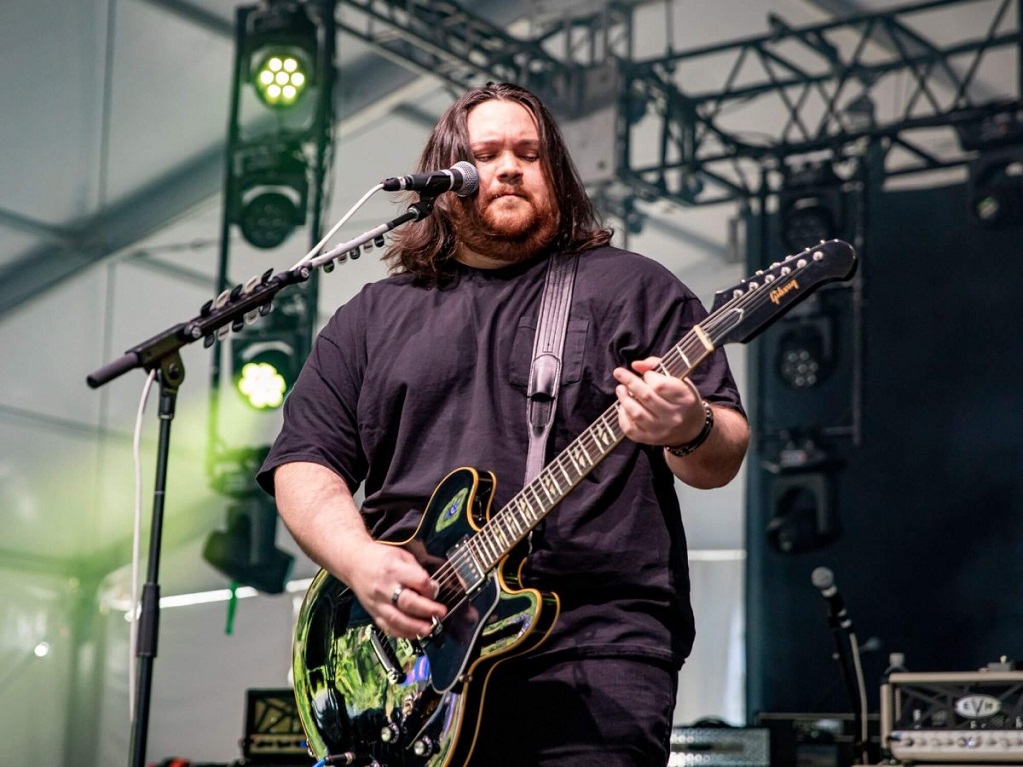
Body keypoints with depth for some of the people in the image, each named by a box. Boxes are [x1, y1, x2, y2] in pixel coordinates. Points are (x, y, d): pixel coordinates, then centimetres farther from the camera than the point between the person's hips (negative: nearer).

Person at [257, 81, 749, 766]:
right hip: (403, 650, 3)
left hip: (591, 639, -2)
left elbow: (725, 458, 5)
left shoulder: (634, 289, 11)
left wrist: (690, 431, -19)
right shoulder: (372, 318, 18)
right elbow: (304, 463, 11)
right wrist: (362, 562, -7)